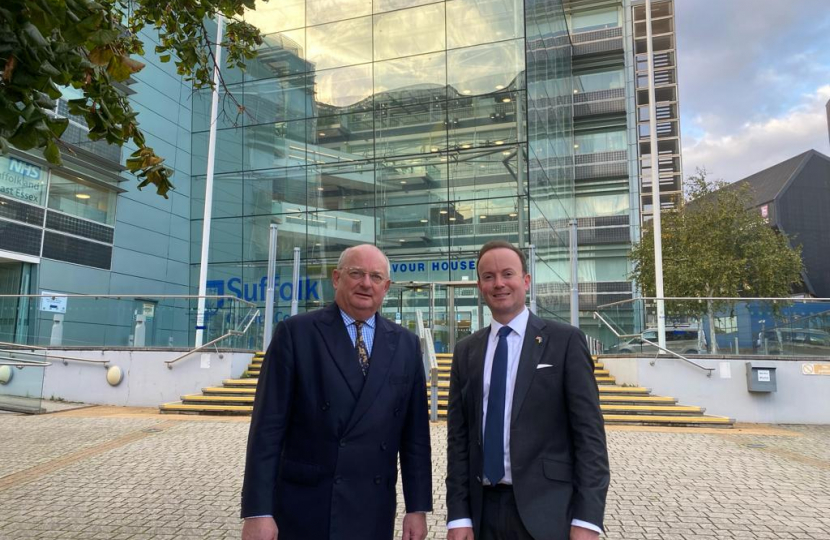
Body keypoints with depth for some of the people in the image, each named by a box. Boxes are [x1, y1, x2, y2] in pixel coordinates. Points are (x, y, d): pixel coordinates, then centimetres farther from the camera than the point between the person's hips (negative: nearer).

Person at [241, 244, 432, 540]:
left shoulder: (406, 344, 3)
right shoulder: (295, 333, -6)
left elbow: (415, 433, 5)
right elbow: (268, 426, -8)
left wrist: (418, 507, 3)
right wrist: (258, 511, -11)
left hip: (373, 513, 3)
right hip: (303, 509, -2)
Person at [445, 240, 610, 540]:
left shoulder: (565, 340, -5)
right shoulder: (466, 351, 5)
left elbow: (589, 431, -7)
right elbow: (458, 436, 5)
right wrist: (458, 515, -1)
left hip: (546, 511, -3)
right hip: (483, 509, 3)